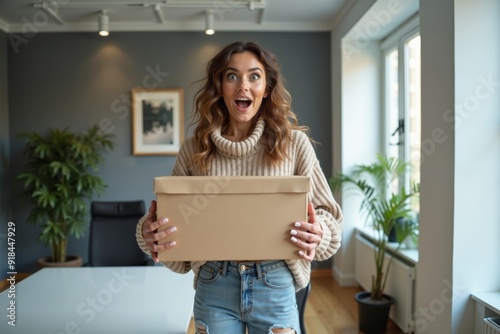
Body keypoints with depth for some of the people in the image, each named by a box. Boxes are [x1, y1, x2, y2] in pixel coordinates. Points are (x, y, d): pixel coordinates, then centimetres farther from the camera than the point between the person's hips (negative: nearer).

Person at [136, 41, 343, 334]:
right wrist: (149, 231, -16)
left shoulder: (294, 142, -5)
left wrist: (318, 233, -21)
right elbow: (172, 215, 6)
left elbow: (327, 213, 0)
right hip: (213, 288, 1)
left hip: (274, 287, -1)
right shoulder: (194, 149, -1)